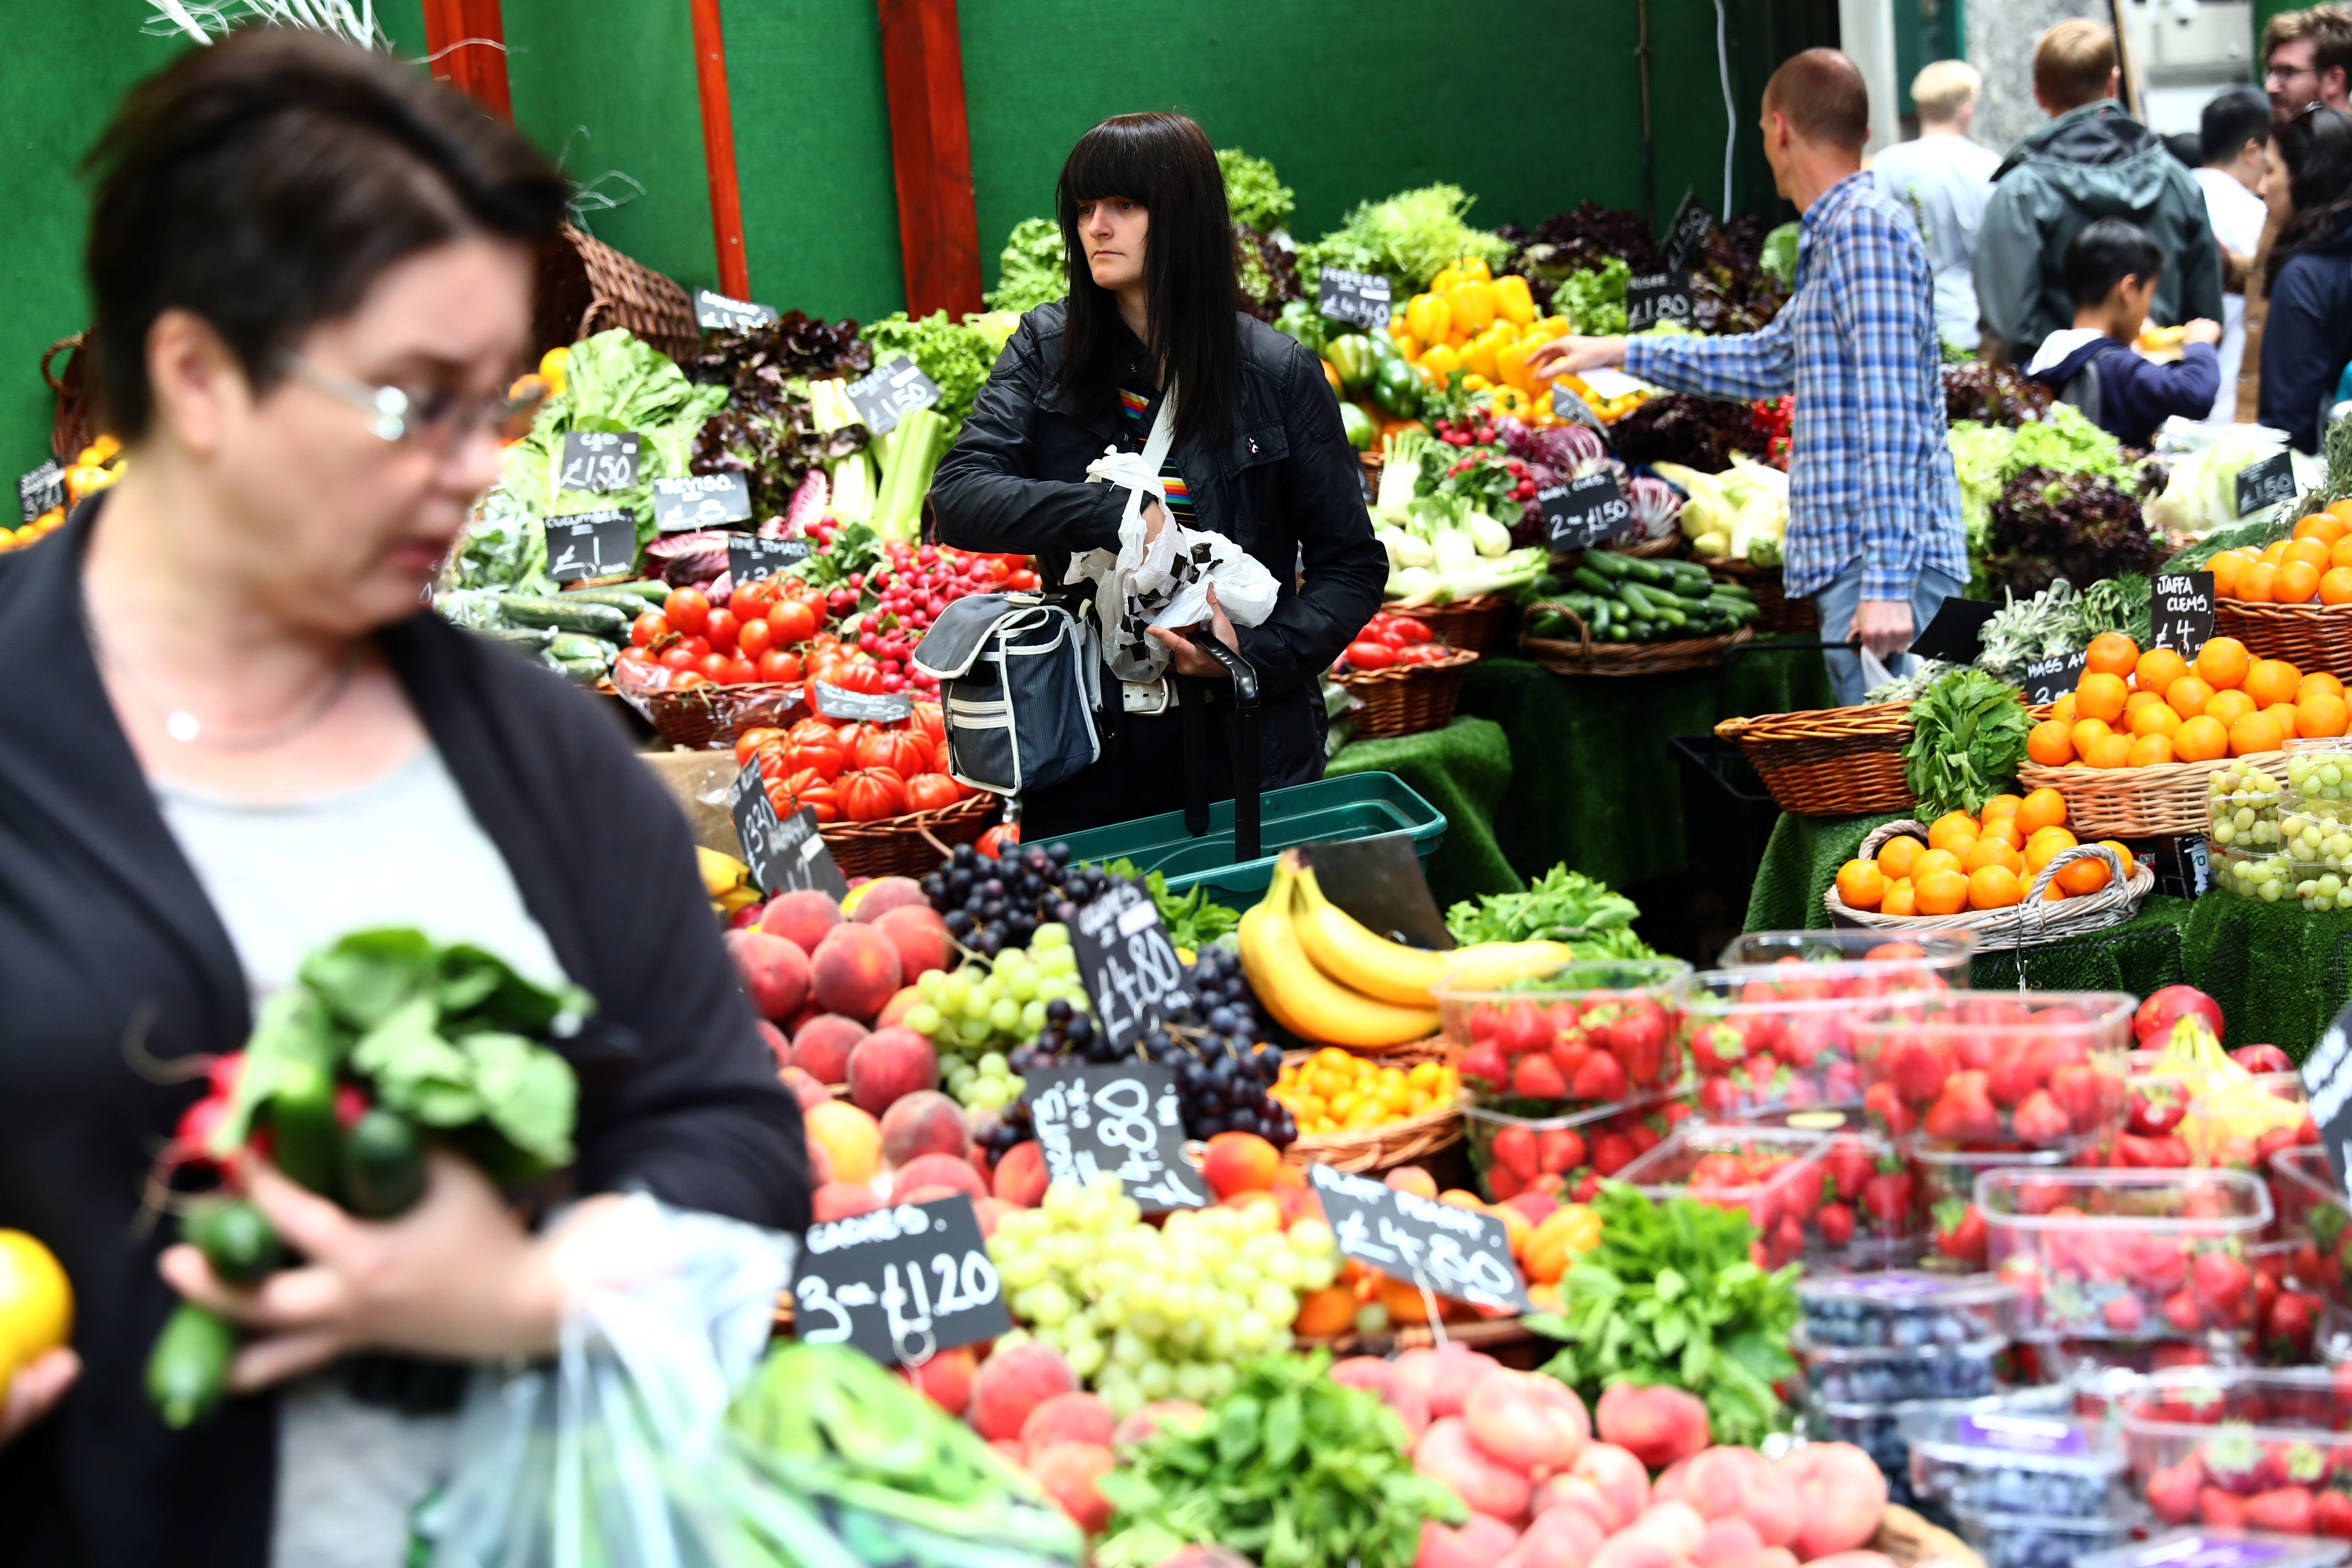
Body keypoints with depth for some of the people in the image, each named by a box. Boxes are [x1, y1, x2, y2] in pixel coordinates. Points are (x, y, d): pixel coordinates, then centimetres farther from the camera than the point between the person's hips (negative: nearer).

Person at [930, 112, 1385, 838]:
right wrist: (1121, 517, -22)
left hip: (1246, 750, -1)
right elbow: (957, 499, -11)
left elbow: (1352, 567, 1)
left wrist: (1257, 654, -17)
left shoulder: (1278, 374, -3)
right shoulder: (1048, 350, 1)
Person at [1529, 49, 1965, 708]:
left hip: (1879, 565, -10)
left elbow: (1892, 418, -18)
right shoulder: (1833, 238, 21)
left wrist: (1887, 582, -24)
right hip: (1852, 568, 10)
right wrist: (1619, 352, 42)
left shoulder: (1867, 225, -10)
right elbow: (1769, 359, 38)